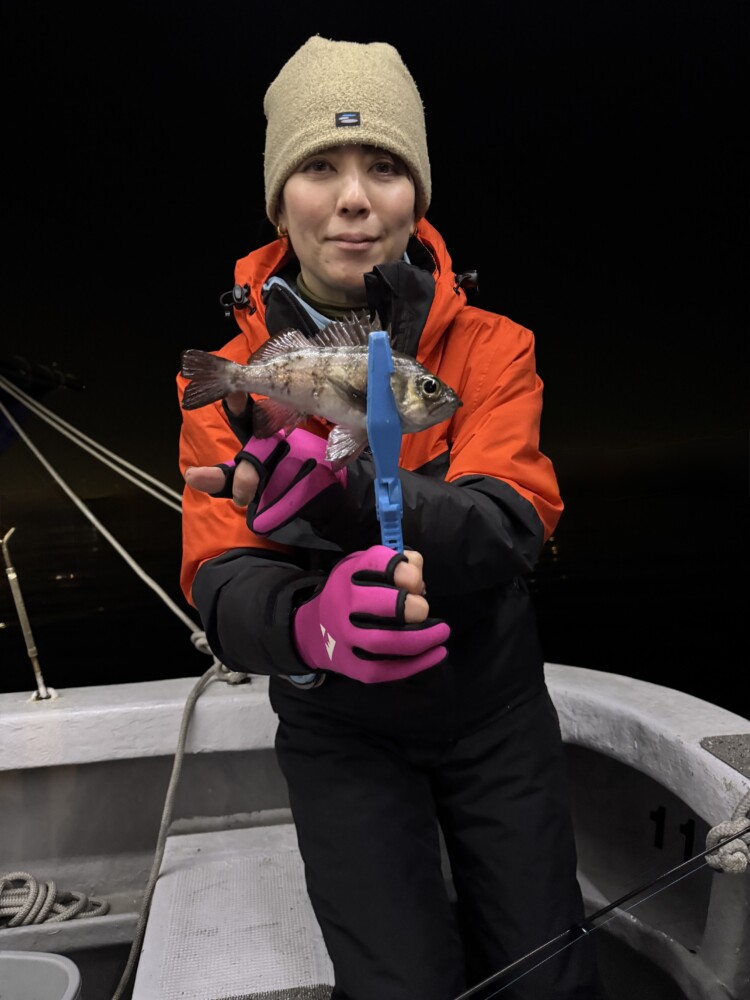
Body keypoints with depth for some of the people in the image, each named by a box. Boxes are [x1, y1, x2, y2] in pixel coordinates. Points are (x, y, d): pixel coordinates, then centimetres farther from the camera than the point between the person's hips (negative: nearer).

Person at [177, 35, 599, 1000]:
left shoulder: (491, 346, -10)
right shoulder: (229, 377, -10)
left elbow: (512, 526, -24)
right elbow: (223, 584, -18)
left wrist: (345, 496, -42)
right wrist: (306, 622, -40)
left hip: (495, 710, 1)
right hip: (341, 735, 0)